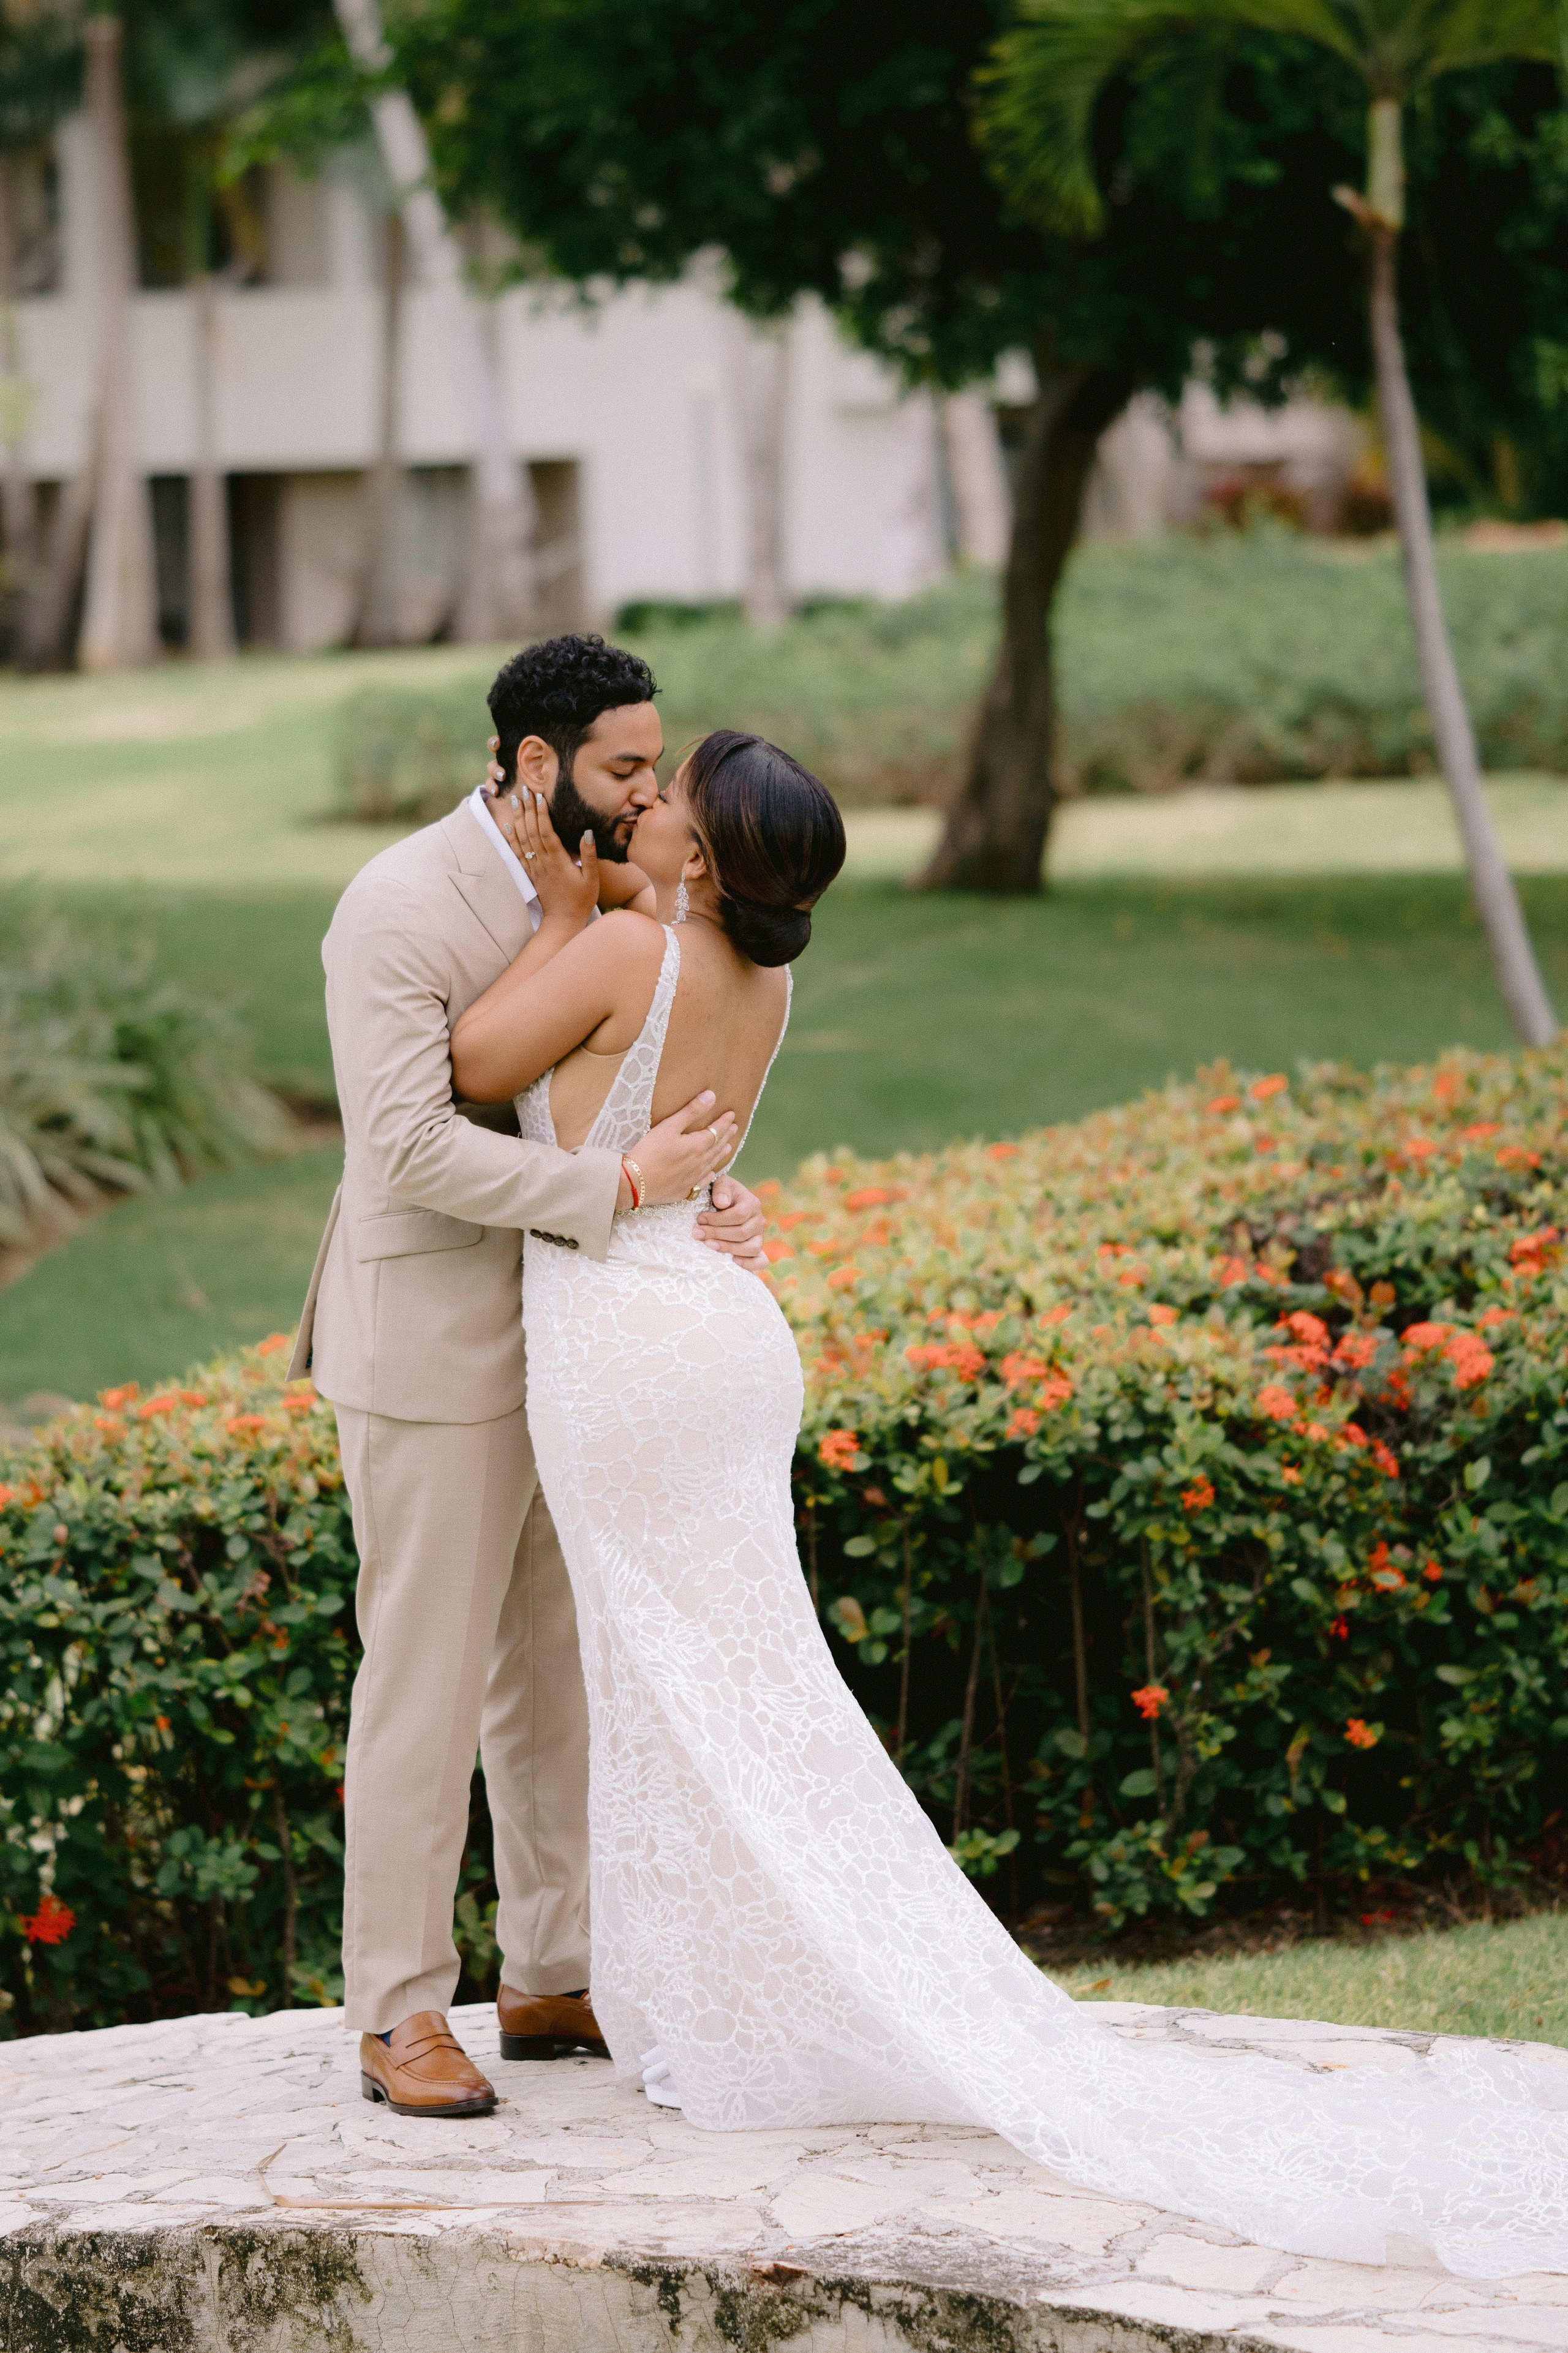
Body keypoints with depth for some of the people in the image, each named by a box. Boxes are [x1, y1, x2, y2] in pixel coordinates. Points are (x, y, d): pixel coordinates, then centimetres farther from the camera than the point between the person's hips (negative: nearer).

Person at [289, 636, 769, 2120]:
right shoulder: (397, 910, -18)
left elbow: (635, 1100, 10)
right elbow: (413, 1147, -26)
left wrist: (714, 1197, -11)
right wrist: (620, 1188, -29)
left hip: (566, 1344, 8)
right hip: (435, 1351, -8)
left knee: (561, 1675, 13)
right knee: (426, 1679, -2)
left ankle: (555, 1981, 23)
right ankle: (399, 2015, 7)